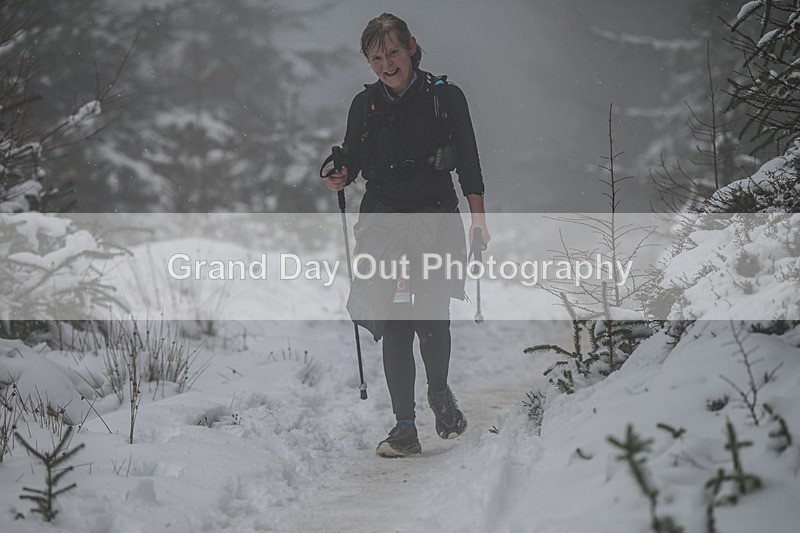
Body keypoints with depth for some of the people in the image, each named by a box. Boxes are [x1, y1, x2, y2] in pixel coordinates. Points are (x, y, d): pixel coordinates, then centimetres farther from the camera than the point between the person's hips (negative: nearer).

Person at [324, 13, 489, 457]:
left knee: (431, 314, -14)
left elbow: (468, 163, 5)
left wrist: (478, 215, -3)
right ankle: (404, 428, -3)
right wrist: (342, 177, -6)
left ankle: (440, 391, 15)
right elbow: (354, 159, 16)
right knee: (394, 323, -6)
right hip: (383, 217, 2)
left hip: (436, 216, -2)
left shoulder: (446, 97, 1)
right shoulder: (365, 104, 7)